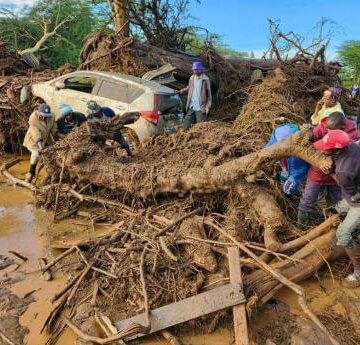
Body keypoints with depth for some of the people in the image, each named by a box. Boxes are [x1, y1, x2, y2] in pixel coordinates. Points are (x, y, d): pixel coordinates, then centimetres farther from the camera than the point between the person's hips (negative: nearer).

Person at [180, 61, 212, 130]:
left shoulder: (205, 79, -7)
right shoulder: (192, 78, 7)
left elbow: (209, 93, -7)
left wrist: (208, 106, -12)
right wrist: (180, 91, 8)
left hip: (200, 107, -5)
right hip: (191, 107, 5)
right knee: (186, 123, 6)